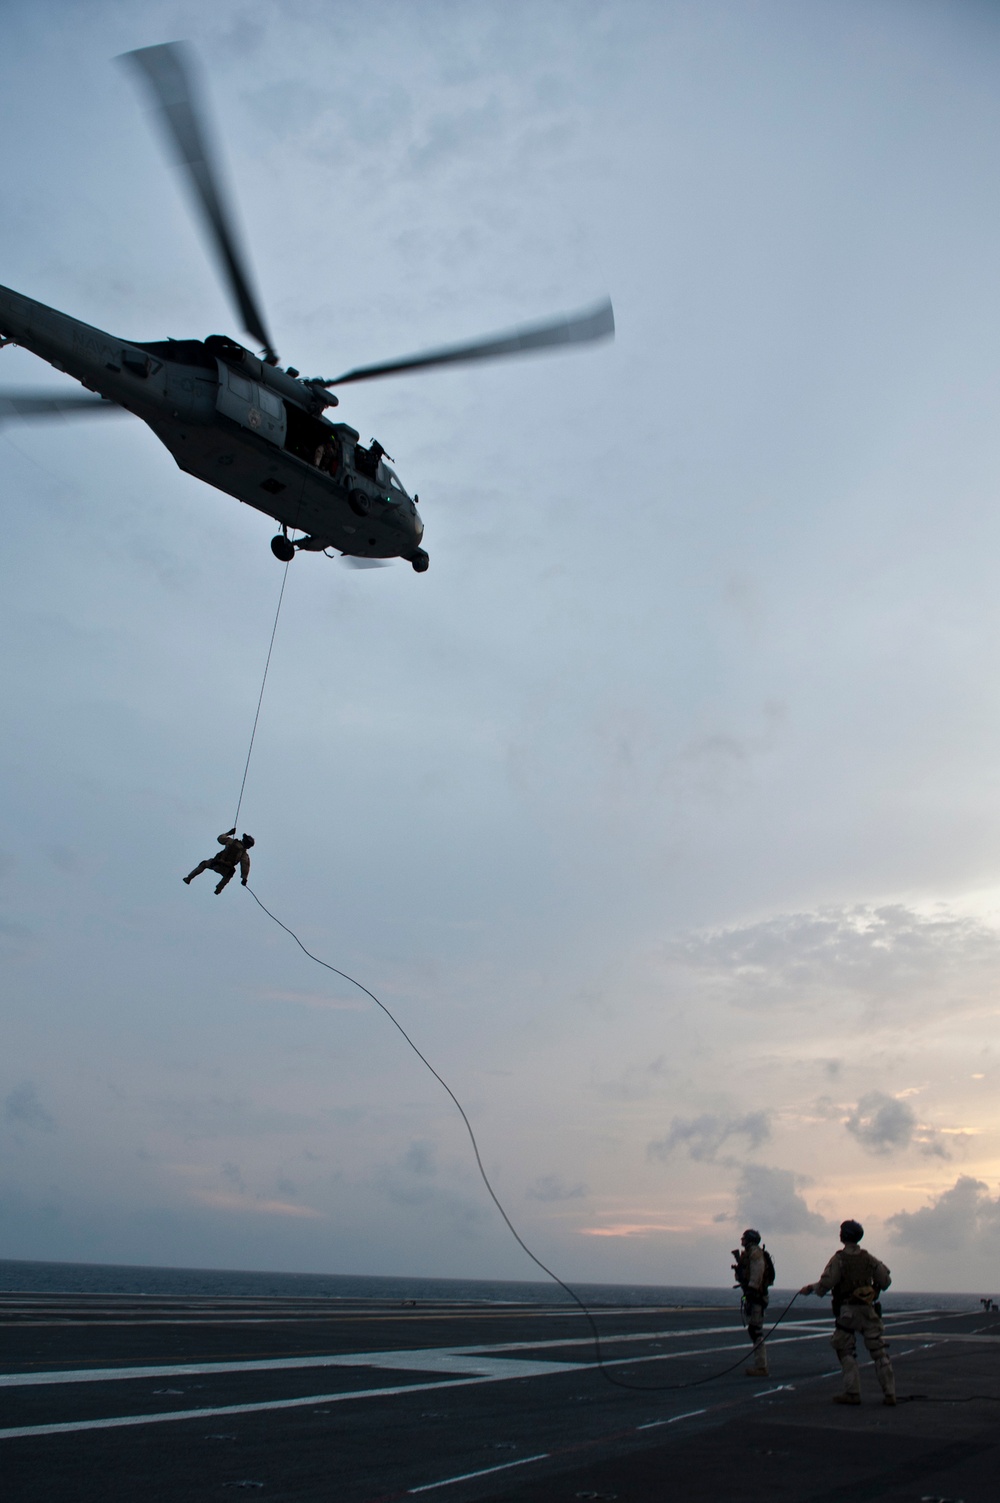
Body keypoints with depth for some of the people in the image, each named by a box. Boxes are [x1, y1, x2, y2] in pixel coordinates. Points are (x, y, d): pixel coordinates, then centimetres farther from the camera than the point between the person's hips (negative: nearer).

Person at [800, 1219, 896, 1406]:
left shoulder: (839, 1259, -10)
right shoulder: (869, 1259, 4)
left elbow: (825, 1284, -16)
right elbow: (886, 1281, 8)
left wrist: (810, 1288, 1)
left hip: (847, 1311, -4)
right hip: (869, 1311, 4)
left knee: (846, 1352, 6)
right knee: (879, 1352, 7)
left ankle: (853, 1393, 3)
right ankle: (889, 1393, 6)